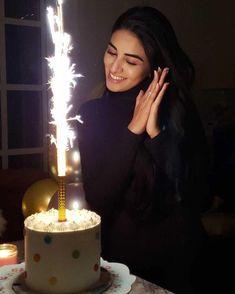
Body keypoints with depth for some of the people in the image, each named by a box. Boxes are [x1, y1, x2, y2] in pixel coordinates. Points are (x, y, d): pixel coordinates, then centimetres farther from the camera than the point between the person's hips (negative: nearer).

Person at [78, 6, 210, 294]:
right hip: (110, 259, 1)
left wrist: (156, 133, -25)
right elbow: (92, 202, -14)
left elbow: (195, 200, -16)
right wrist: (133, 132, -21)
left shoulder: (179, 113, -11)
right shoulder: (90, 114, -9)